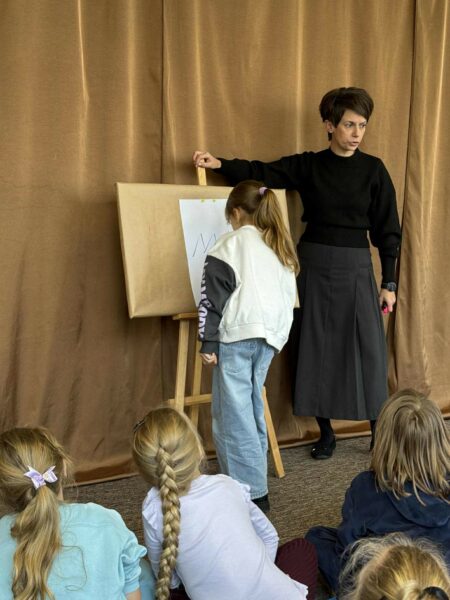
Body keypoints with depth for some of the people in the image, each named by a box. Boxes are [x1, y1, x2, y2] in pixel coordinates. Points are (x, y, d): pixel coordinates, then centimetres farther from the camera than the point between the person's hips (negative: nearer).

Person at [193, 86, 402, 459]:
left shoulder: (373, 170, -1)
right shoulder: (308, 166, 3)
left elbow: (387, 230, 0)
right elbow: (263, 173, 0)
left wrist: (389, 283, -2)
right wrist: (220, 164, -16)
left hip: (355, 267, -1)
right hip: (313, 264, 2)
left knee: (367, 349, -1)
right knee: (316, 348, 5)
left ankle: (379, 434, 13)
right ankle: (326, 434, 18)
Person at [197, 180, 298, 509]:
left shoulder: (231, 244, -3)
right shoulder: (282, 247, 16)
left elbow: (213, 298, -9)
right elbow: (288, 295, 21)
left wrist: (208, 342, -8)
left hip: (237, 335, -7)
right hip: (270, 335, 7)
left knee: (232, 415, -3)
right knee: (250, 409, 17)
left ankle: (252, 491, -5)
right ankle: (254, 479, 23)